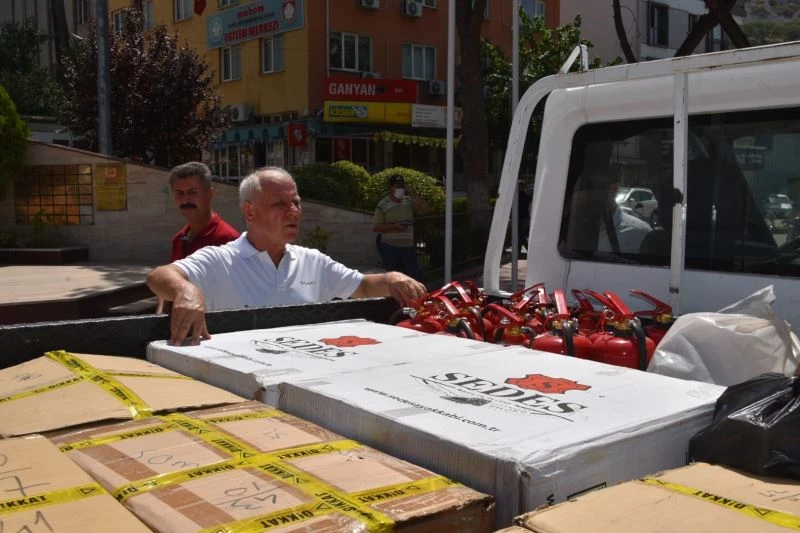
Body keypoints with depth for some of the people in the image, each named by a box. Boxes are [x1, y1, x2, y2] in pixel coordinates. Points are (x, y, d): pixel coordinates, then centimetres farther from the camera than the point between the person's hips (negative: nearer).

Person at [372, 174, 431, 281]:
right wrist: (394, 226, -18)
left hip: (408, 247, 3)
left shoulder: (409, 201, 6)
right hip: (390, 248, -3)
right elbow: (375, 227, -5)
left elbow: (427, 209, -2)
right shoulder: (383, 205, -4)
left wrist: (413, 194, -8)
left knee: (417, 277, 0)